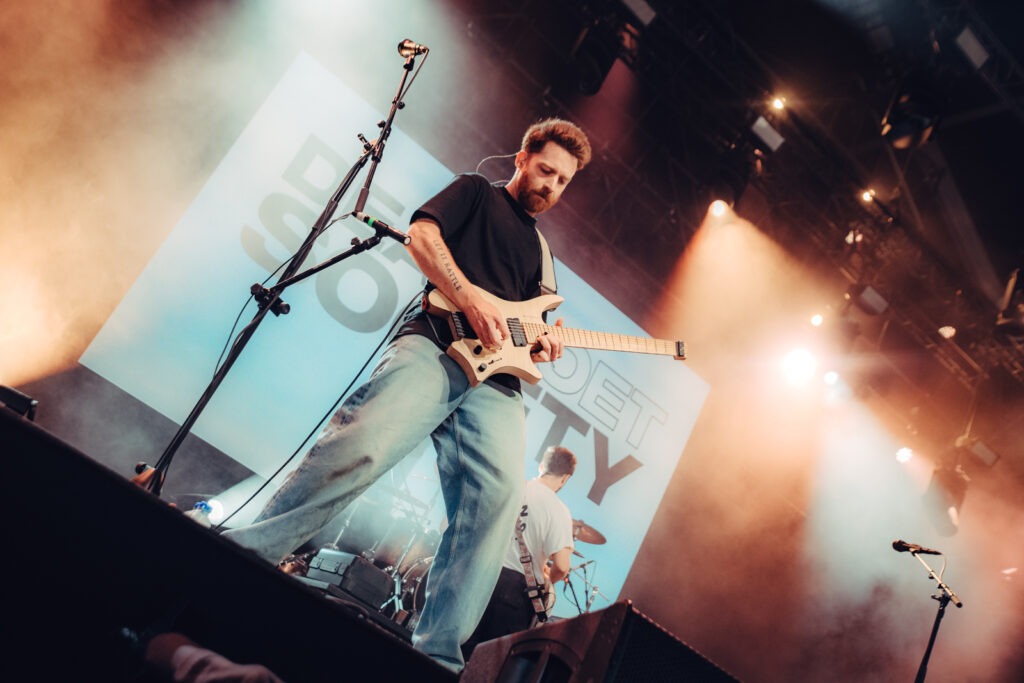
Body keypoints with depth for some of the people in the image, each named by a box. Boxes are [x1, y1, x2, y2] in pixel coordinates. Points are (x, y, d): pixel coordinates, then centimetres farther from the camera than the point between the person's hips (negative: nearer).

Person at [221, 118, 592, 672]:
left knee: (497, 494, -16)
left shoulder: (538, 247, 36)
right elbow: (421, 235, 2)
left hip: (493, 374, 6)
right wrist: (470, 298, -11)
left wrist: (536, 347, 11)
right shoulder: (477, 192, 19)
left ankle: (437, 657, -13)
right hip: (438, 341, -5)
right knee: (365, 443, -29)